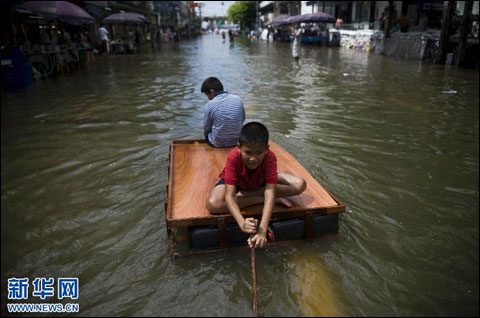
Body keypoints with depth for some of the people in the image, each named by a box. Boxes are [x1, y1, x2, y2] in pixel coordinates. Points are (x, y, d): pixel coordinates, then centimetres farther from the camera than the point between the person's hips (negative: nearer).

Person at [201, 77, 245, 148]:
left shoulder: (210, 104, -16)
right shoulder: (238, 99, -6)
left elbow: (206, 127, -5)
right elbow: (243, 119, 7)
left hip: (218, 143, -4)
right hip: (237, 141, 4)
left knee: (206, 131, 27)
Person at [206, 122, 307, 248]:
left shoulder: (270, 157, -34)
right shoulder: (233, 157, -36)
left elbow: (270, 193, -41)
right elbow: (229, 196, -39)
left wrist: (262, 230, -52)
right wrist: (242, 222, -57)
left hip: (261, 181, 2)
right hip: (236, 183, -1)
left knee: (300, 185, -19)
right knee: (213, 205, -33)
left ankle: (244, 195, -18)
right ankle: (261, 199, -18)